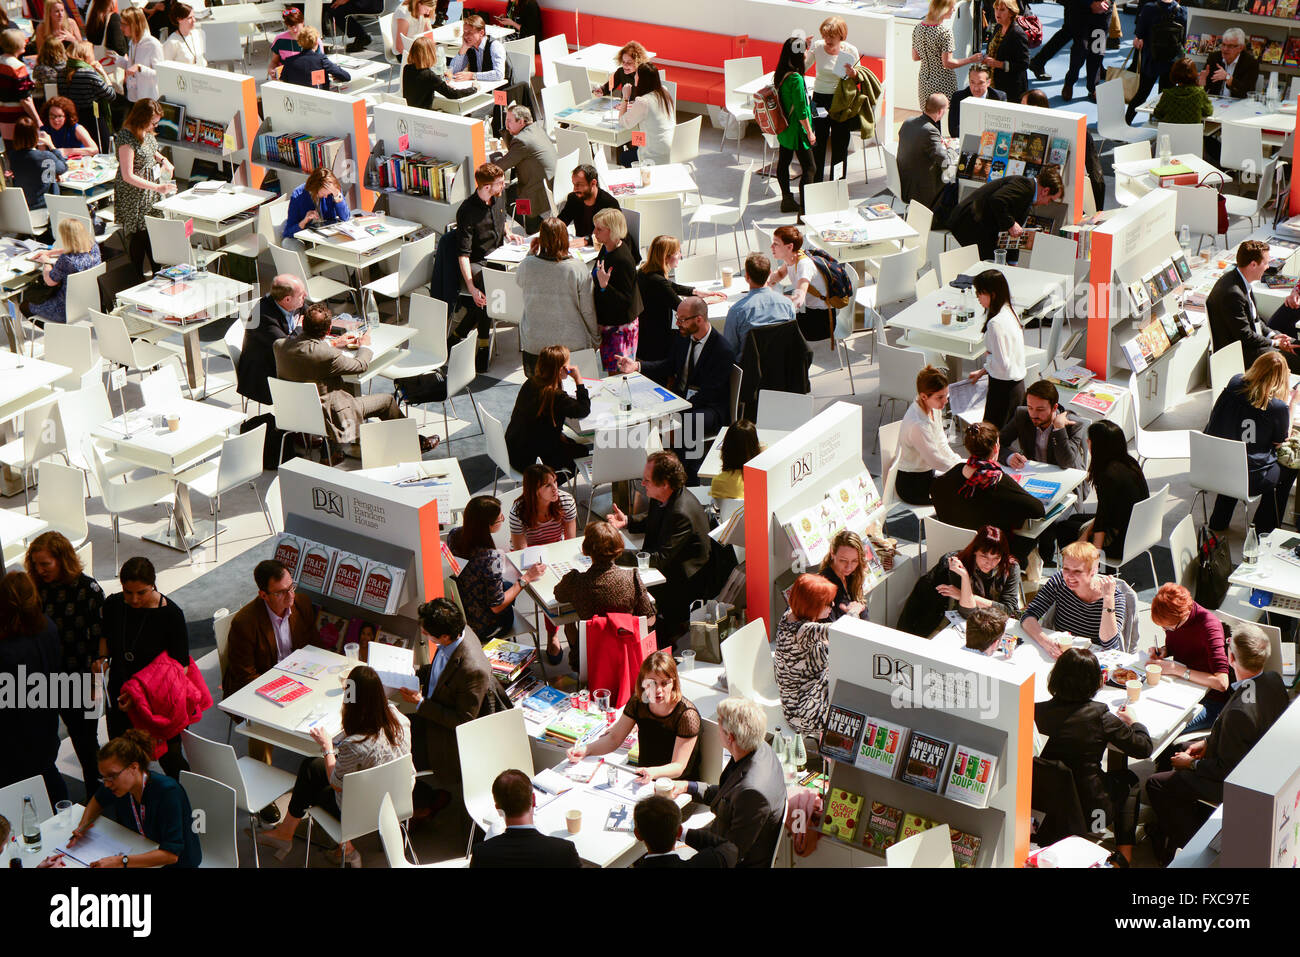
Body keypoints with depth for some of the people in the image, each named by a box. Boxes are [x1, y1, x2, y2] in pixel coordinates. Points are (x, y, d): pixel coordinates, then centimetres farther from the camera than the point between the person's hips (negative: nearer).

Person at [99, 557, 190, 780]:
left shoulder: (171, 613, -17)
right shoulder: (113, 605, -4)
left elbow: (180, 666, -16)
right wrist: (102, 658, -5)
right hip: (119, 695, 4)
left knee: (169, 759, 2)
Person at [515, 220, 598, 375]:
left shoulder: (527, 265, -11)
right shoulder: (578, 268, -13)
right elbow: (588, 310, -5)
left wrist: (530, 253, 8)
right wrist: (596, 339, 10)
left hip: (534, 344, 1)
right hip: (573, 344, -1)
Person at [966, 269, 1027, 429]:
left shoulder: (996, 323, -24)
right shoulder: (1010, 312, 6)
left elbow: (1001, 364, -24)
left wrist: (988, 358, -3)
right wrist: (982, 371, 23)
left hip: (1002, 387, -9)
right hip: (1017, 384, 9)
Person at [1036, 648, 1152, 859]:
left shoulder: (1038, 711, -12)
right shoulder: (1100, 717, -19)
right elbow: (1143, 747, -8)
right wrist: (1133, 721, 13)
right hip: (1087, 810, -4)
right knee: (1127, 779, 27)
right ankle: (1124, 853, 30)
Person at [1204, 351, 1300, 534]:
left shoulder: (1234, 385, -7)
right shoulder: (1278, 407, -19)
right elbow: (1281, 442, 0)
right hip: (1249, 482, -4)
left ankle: (1219, 521, 43)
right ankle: (1265, 528, 34)